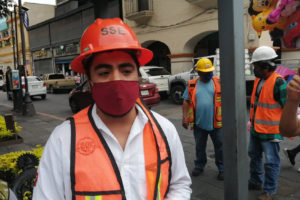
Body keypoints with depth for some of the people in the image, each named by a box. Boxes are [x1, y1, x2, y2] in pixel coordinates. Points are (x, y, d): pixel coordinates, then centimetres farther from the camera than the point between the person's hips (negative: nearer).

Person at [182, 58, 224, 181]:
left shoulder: (218, 82, -1)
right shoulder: (192, 85, 4)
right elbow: (186, 101, 4)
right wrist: (185, 116, -5)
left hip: (216, 122, -2)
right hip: (199, 123, 2)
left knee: (219, 146, 6)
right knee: (199, 147, 16)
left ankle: (222, 168, 20)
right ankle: (199, 166, 33)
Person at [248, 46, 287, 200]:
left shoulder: (278, 82, -19)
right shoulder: (258, 80, 7)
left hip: (270, 131, -9)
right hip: (256, 129, 9)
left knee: (271, 162, 4)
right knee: (254, 156, 21)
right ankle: (256, 182, 38)